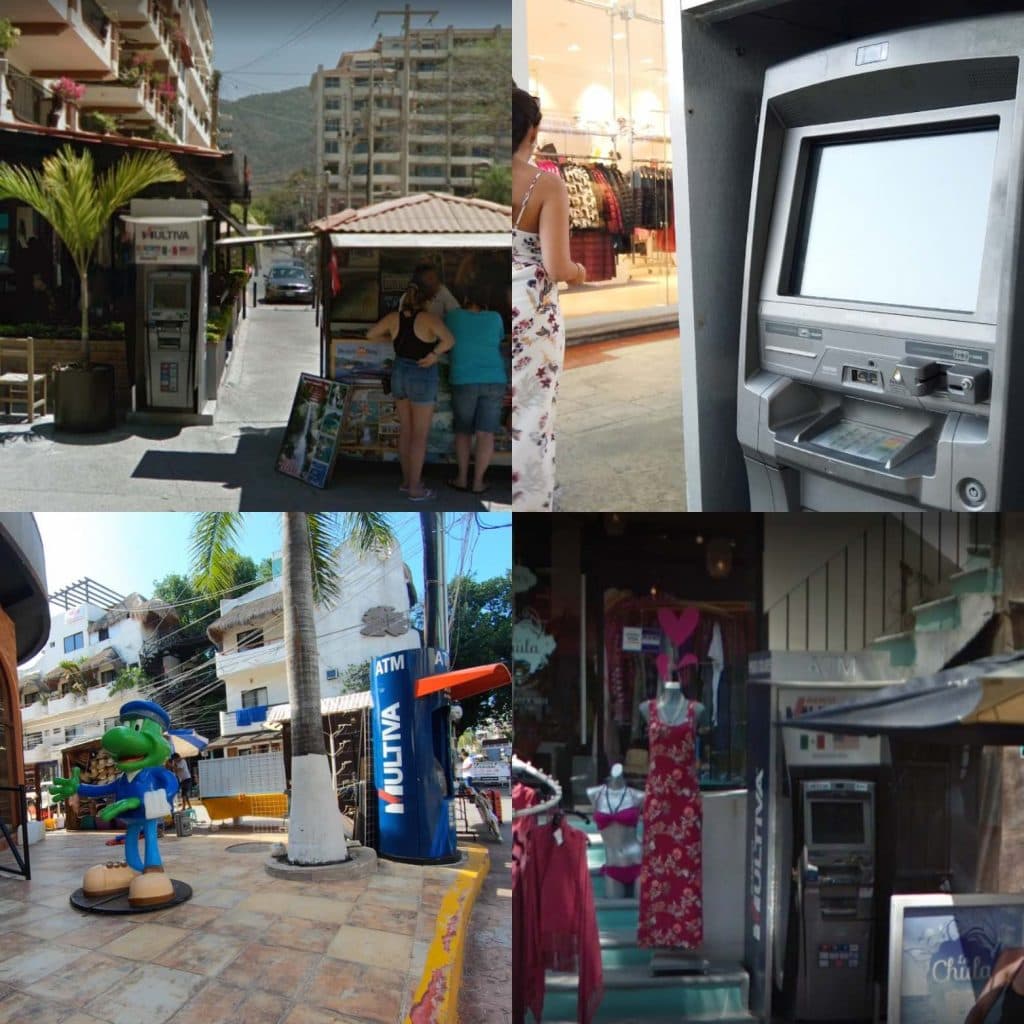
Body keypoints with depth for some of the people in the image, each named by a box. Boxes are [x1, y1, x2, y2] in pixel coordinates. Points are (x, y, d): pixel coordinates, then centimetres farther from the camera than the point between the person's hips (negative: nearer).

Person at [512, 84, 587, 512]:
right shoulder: (548, 185, -15)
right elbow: (556, 267, -19)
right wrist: (578, 271, 3)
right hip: (533, 319, -4)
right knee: (531, 419, 8)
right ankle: (529, 505, 17)